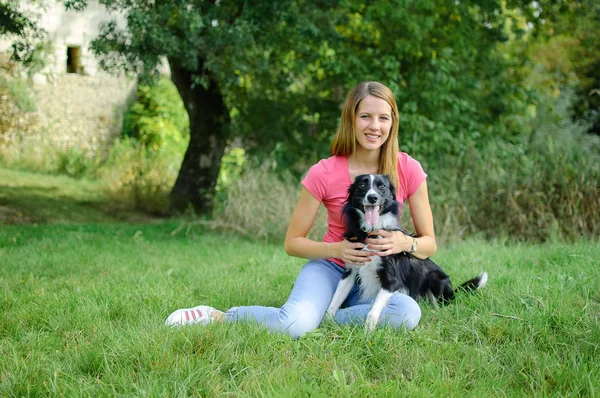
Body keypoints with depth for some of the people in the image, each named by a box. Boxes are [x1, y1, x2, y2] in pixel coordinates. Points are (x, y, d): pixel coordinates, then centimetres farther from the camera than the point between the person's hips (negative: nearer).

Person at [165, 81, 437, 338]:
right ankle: (218, 317, -7)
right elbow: (292, 243, -4)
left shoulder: (408, 170, -9)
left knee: (408, 314, -34)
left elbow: (429, 243, -2)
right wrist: (337, 249, -21)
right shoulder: (323, 174, -12)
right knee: (293, 326, -34)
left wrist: (406, 243, -25)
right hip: (330, 267, -2)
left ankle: (322, 318, -17)